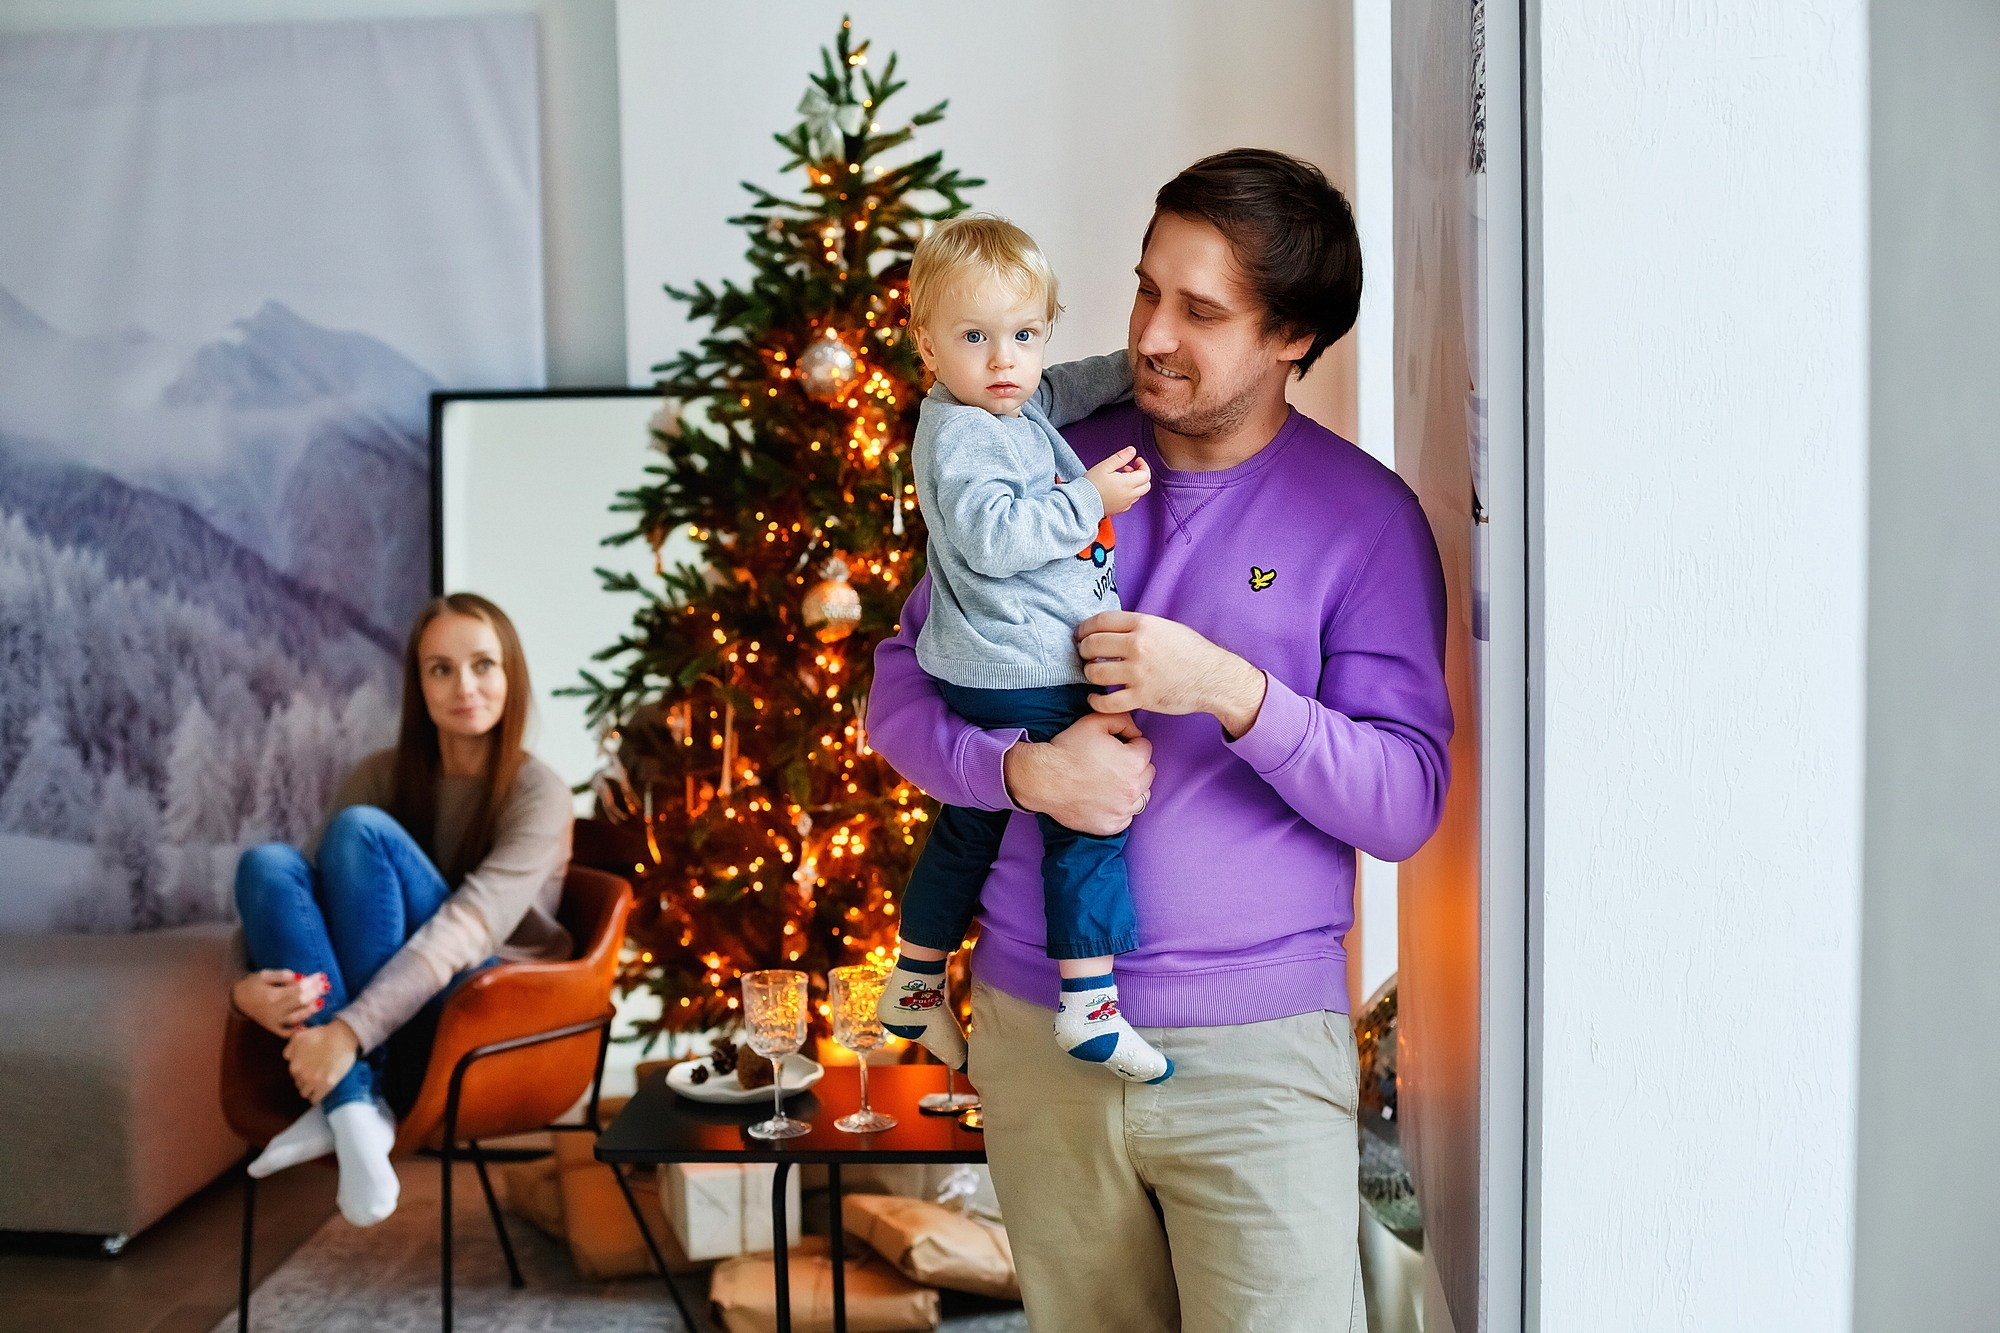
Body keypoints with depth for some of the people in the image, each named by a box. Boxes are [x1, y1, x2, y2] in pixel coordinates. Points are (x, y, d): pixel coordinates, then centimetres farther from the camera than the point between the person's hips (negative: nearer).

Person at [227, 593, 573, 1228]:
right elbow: (300, 892, -2)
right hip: (394, 1017, 5)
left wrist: (349, 1030, -36)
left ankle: (345, 1100, -27)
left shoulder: (538, 792, -10)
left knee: (361, 830, -24)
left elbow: (466, 929, -24)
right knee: (268, 862, -20)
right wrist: (244, 985, -24)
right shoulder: (382, 775, 4)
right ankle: (351, 1104, -33)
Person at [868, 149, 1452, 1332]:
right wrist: (1023, 768, -16)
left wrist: (1232, 690, -23)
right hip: (1038, 1031, 3)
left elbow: (1406, 804, -8)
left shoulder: (1366, 516, -5)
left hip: (1257, 1051, -3)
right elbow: (901, 687, 4)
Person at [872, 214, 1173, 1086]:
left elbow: (1069, 389, 32)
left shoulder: (1018, 405, 12)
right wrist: (1089, 501, -22)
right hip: (1021, 678, -11)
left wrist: (1137, 365, 21)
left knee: (969, 828, 20)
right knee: (1089, 815, -7)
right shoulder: (960, 436, -17)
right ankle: (1088, 1006, -3)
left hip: (988, 676, 11)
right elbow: (994, 536, -28)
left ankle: (914, 985, 33)